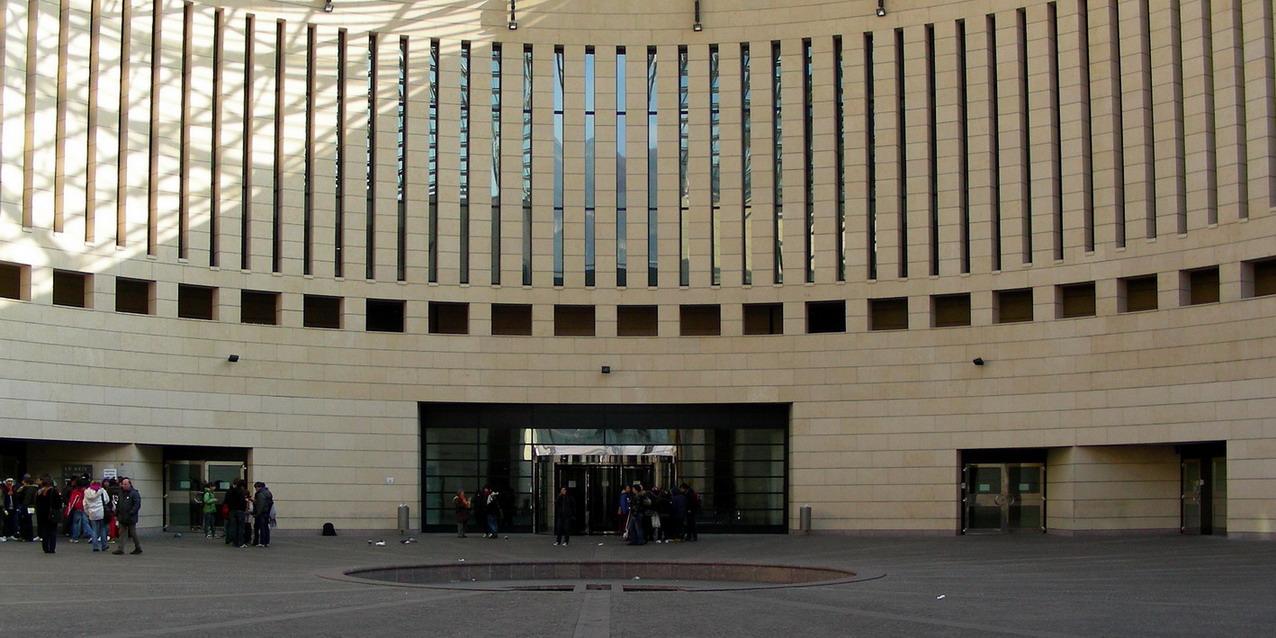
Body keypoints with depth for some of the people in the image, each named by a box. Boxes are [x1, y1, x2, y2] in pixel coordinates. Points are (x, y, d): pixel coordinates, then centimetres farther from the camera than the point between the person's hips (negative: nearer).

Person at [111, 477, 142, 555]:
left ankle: (138, 548, 13)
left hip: (131, 518, -7)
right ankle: (120, 549, 4)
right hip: (122, 518, 7)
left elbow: (137, 505, -16)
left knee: (133, 533, 1)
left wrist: (131, 513, -22)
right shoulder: (121, 493, 14)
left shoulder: (134, 493, -11)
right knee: (122, 533, 5)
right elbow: (118, 504, 21)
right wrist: (116, 514, 15)